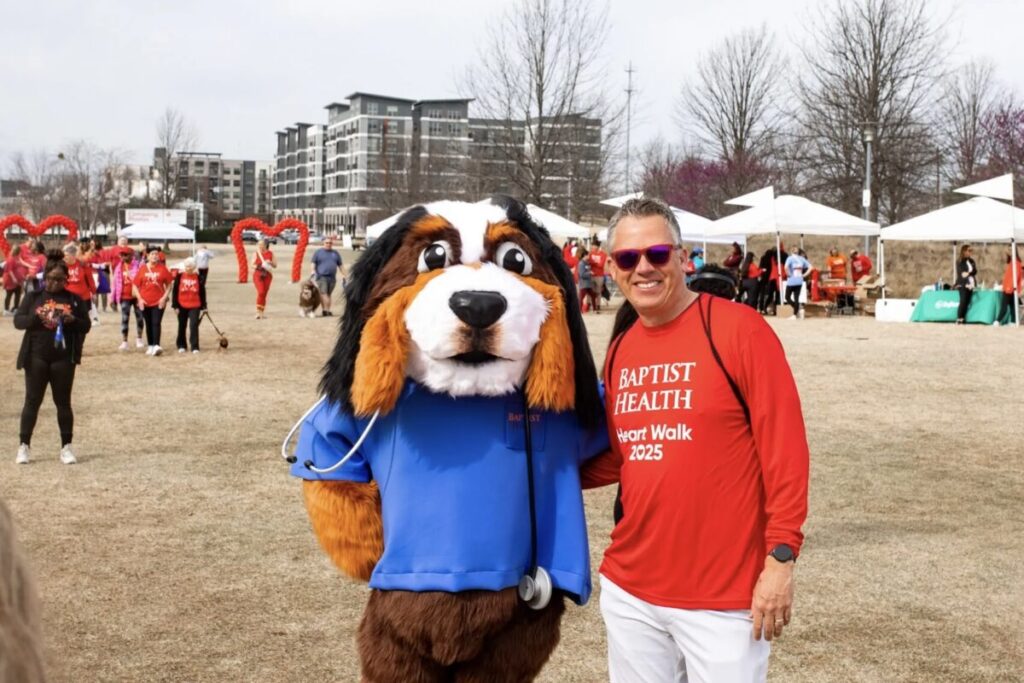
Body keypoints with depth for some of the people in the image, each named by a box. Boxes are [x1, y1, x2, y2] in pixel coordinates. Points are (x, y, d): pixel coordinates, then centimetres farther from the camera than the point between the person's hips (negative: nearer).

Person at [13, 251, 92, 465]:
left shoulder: (74, 299, 5)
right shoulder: (33, 297, 4)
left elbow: (86, 326, 4)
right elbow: (18, 320, -2)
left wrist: (72, 320, -17)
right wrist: (36, 319, -21)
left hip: (63, 359, 0)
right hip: (36, 357, 0)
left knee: (63, 402, 6)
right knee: (32, 401, 5)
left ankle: (66, 447, 11)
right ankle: (24, 446, 11)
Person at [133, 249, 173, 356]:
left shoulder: (162, 268, -1)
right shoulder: (142, 269, 1)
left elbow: (169, 285, 3)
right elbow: (135, 285, 4)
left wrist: (164, 297, -8)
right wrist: (139, 299, -6)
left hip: (158, 302, -2)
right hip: (145, 302, 2)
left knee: (156, 323, -11)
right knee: (148, 325, 10)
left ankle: (156, 346, -18)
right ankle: (150, 346, 18)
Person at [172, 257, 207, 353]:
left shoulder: (198, 278, 1)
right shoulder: (179, 277, 0)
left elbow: (202, 293, 6)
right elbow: (175, 291, 0)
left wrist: (203, 306, 5)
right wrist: (175, 305, -4)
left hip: (195, 306, -1)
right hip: (182, 306, 1)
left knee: (194, 325, -9)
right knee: (182, 326, 11)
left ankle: (195, 347, -7)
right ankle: (181, 346, 24)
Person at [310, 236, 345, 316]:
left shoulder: (335, 253, 17)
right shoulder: (318, 252, 7)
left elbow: (340, 265, 19)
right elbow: (313, 263, 1)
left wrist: (343, 275, 13)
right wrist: (313, 272, -14)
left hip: (332, 277, 4)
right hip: (321, 276, -4)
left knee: (328, 294, 6)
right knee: (323, 293, -15)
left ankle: (327, 310, 8)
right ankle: (324, 310, -21)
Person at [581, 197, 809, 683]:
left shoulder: (738, 329, -10)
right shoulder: (620, 351, 7)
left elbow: (785, 449, -12)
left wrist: (781, 556, -14)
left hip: (723, 596, -5)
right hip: (628, 589, 6)